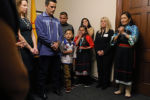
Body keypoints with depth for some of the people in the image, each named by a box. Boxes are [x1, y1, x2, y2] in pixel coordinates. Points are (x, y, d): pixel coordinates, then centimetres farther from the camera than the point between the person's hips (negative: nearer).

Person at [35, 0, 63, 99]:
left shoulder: (57, 21, 16)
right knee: (43, 72, 5)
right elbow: (41, 34, -11)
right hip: (45, 51, -5)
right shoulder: (40, 18, -1)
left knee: (57, 71, 14)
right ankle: (42, 91, 20)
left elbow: (61, 34, 11)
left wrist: (58, 43, -9)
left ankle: (57, 88, 31)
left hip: (57, 51, 5)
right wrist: (52, 44, -13)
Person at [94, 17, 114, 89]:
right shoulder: (98, 32, 16)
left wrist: (104, 51, -16)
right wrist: (97, 51, -6)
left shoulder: (110, 32, -2)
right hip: (98, 54, 5)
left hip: (107, 54, -5)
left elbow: (111, 43, -11)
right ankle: (100, 82, 21)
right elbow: (95, 43, 10)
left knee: (106, 68, 1)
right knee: (99, 68, 8)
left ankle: (106, 83, 13)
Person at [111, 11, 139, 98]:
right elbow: (113, 40, 6)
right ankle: (121, 89, 21)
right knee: (119, 69, 7)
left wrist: (123, 33, -12)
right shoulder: (119, 28, 15)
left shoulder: (134, 27, 0)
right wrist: (119, 33, -8)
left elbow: (133, 39, -16)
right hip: (119, 51, 5)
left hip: (128, 52, -5)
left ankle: (128, 90, 12)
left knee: (127, 70, -2)